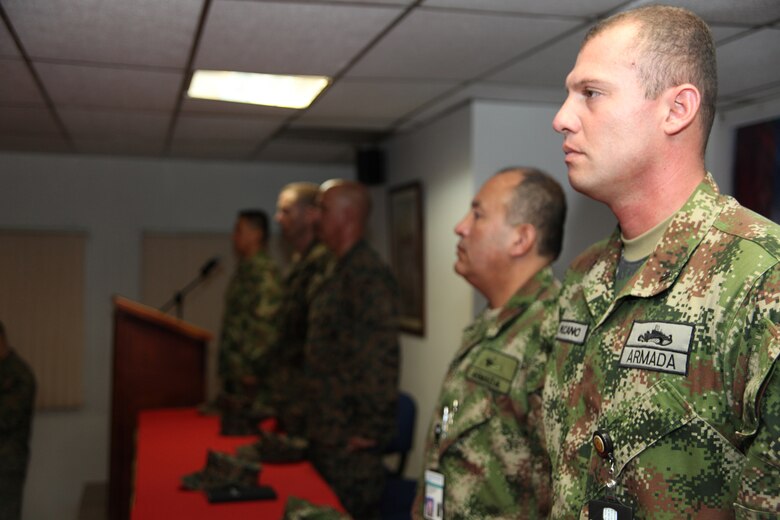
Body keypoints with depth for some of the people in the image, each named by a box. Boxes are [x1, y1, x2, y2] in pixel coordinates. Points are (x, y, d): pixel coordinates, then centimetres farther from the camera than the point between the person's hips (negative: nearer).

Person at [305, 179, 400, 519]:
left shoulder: (368, 275, -18)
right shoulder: (340, 273, 14)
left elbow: (381, 357, -22)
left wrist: (371, 431, -19)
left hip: (351, 441, -10)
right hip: (326, 434, 10)